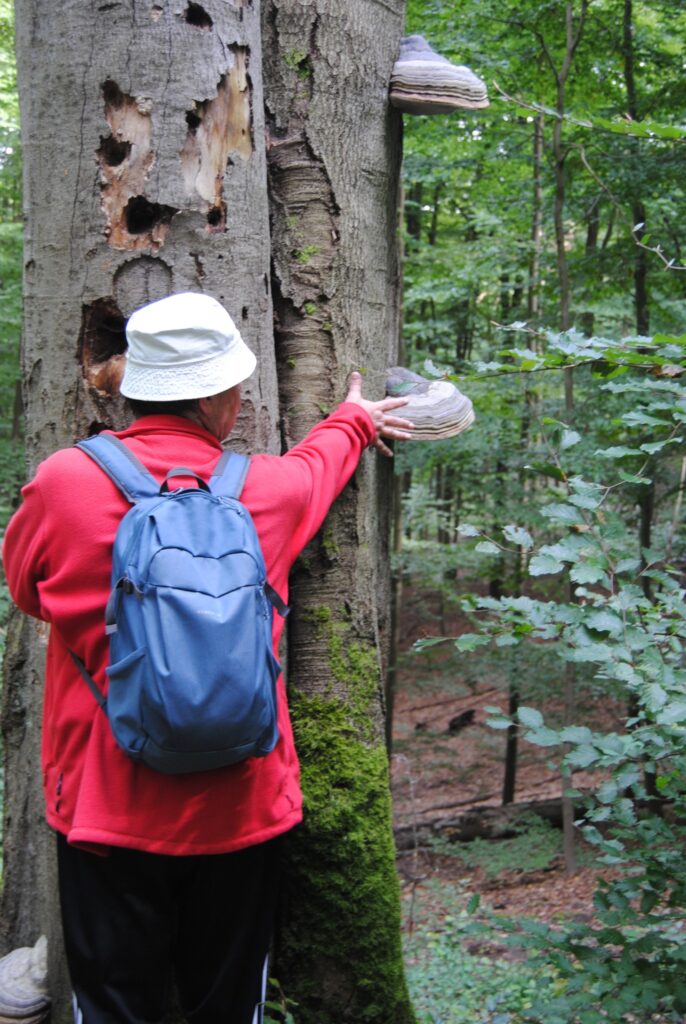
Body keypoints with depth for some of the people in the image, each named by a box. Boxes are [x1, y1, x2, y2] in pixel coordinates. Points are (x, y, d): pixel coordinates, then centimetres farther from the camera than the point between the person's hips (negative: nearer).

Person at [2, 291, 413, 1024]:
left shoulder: (63, 482, -12)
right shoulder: (270, 488, -6)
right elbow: (316, 465, 20)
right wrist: (353, 421, 42)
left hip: (106, 803, -1)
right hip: (237, 804, 2)